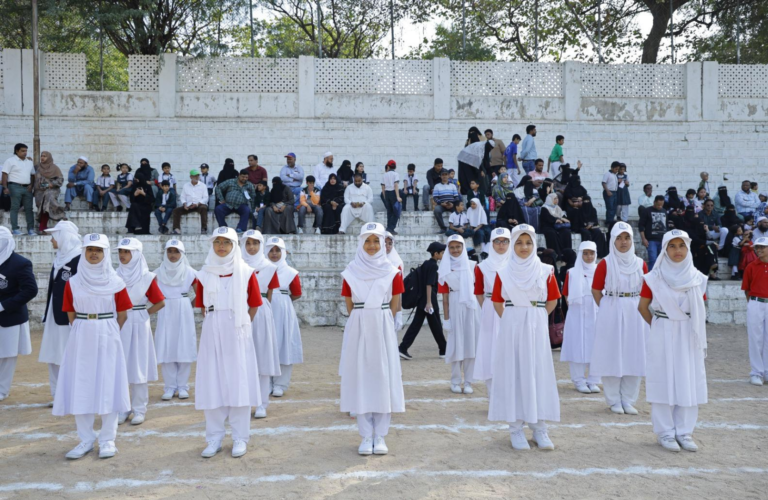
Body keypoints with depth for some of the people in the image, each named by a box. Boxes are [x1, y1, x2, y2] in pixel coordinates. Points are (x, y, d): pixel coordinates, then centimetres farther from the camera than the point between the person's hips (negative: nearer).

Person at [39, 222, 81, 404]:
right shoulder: (59, 259, 13)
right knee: (53, 357, 12)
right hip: (54, 316, 9)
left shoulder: (79, 260, -14)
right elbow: (53, 288, 18)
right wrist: (46, 316, 18)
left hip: (69, 318, -9)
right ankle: (57, 394, 22)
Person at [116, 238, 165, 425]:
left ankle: (139, 410, 10)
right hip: (118, 326, 3)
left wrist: (143, 313, -5)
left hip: (138, 326, -3)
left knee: (138, 367, 2)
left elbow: (160, 302, -2)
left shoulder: (146, 277, -4)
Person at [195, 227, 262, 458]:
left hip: (237, 334, -2)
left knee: (238, 382, 1)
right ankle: (214, 437, 14)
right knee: (212, 383, 3)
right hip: (212, 334, 2)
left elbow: (254, 305, 4)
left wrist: (239, 327, 3)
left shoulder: (246, 273, 0)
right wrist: (215, 326, 5)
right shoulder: (204, 274, 6)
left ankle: (240, 438, 10)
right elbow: (203, 307, 11)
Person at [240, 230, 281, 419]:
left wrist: (260, 308, 0)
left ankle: (262, 404, 5)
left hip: (261, 313, 0)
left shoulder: (269, 268, 6)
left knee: (262, 357, -1)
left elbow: (269, 294, 9)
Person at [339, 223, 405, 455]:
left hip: (383, 330, 0)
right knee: (360, 377, 2)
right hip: (358, 330, 0)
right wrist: (363, 324, 7)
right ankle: (366, 437, 11)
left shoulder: (392, 272, 1)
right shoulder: (351, 271, 2)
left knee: (384, 377, 1)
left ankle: (380, 436, 11)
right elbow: (349, 305, 7)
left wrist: (380, 323, 3)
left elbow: (394, 305, 4)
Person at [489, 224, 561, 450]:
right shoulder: (503, 273, 3)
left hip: (537, 328, 0)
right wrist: (510, 321, 4)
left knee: (538, 373, 3)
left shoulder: (546, 271, 2)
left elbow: (552, 301, 8)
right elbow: (497, 302, 9)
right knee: (513, 374, 2)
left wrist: (535, 318, 5)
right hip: (511, 328, 0)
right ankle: (516, 429, 10)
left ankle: (539, 429, 13)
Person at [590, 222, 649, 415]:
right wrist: (607, 310, -2)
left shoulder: (640, 264, 6)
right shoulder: (605, 264, -3)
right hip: (611, 314, -3)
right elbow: (596, 291, 0)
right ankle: (614, 401, 12)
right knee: (612, 357, 1)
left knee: (634, 357, 5)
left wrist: (640, 309, 2)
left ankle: (628, 401, 16)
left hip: (634, 314, 3)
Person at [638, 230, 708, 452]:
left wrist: (701, 338, 4)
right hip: (662, 336, -3)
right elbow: (642, 306, 3)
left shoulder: (698, 278, 4)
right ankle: (665, 432, 10)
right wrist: (657, 325, 4)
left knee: (689, 382, 5)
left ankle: (684, 432, 15)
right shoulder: (654, 278, -5)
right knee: (663, 381, 1)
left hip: (689, 336, 3)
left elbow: (701, 311, 9)